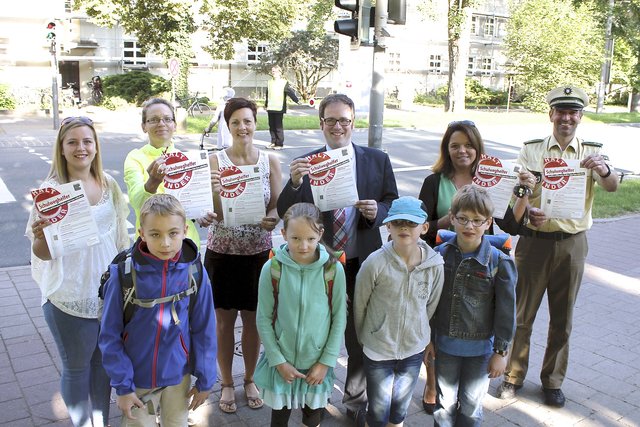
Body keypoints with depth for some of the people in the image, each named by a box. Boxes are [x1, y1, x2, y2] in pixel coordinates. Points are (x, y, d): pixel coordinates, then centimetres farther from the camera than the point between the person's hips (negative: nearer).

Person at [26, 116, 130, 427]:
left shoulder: (108, 184, 0)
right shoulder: (51, 190, -13)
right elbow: (42, 253, -10)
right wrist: (41, 236, -31)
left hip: (110, 292, 4)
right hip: (70, 297, -4)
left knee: (105, 362, 19)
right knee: (76, 368, 13)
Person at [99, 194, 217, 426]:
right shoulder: (123, 274, -18)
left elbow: (204, 329, -5)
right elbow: (110, 335, -10)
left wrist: (205, 380, 1)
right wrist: (122, 386, -8)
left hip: (179, 375, 2)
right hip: (137, 378, -1)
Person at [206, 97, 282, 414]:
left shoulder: (270, 161, -1)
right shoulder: (215, 160, -6)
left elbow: (278, 207, 0)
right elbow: (214, 214, -11)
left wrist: (272, 218, -23)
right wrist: (214, 191, -31)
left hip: (258, 252, 1)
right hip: (222, 252, -1)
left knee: (254, 319, 13)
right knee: (225, 320, 11)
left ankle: (250, 379, 37)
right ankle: (227, 383, 33)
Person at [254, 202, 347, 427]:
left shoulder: (333, 269, -13)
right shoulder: (272, 269, -14)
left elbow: (339, 318, -6)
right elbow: (264, 319, -8)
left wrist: (326, 361, -7)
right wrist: (278, 361, -9)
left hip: (317, 362, 0)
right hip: (282, 361, 0)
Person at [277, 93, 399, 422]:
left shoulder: (378, 160, -2)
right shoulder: (306, 164, -5)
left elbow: (393, 205, 3)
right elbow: (285, 213, -9)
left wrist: (377, 210, -19)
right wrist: (295, 183, -28)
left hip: (361, 263, 1)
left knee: (360, 336, 16)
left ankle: (356, 401, 38)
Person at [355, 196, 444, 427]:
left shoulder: (435, 265, -12)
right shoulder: (375, 262, -20)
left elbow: (432, 306, 2)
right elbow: (360, 304, -7)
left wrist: (428, 339, 10)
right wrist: (364, 337, 4)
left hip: (414, 349, 2)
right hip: (378, 350, -2)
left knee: (400, 408, 21)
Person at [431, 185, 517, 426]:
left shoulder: (499, 262, -14)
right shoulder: (441, 255, -7)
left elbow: (506, 310, -8)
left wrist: (501, 351, -5)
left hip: (480, 348, -2)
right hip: (445, 345, 2)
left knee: (470, 407, 15)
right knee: (445, 405, 16)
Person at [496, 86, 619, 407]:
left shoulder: (592, 152, 3)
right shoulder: (531, 150, 0)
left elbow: (612, 187, -12)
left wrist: (604, 170, -35)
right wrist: (527, 211, -28)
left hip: (572, 244, 1)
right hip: (534, 240, -1)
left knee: (562, 318, 13)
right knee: (522, 312, 7)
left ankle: (553, 380, 31)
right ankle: (513, 376, 25)